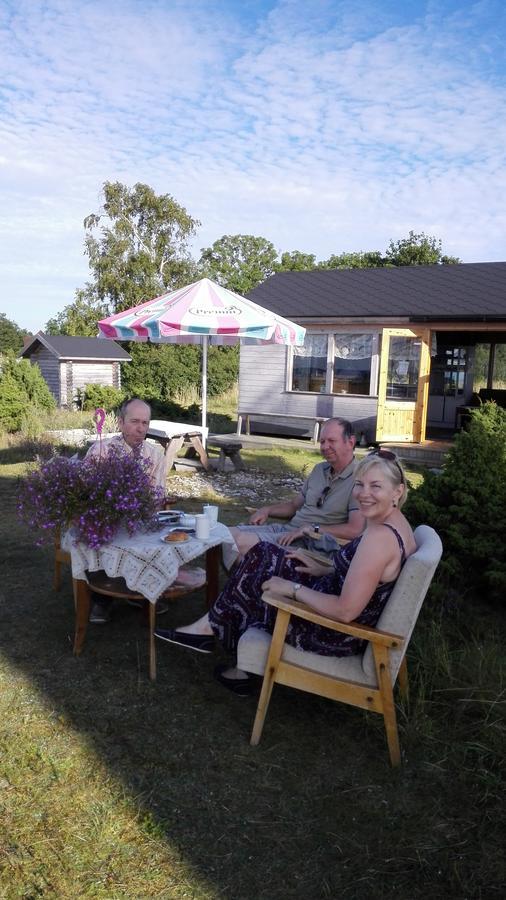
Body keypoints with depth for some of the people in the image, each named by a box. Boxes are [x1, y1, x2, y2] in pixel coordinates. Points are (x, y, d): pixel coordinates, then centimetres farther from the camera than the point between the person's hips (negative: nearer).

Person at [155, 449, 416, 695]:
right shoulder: (393, 520, 1)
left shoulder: (379, 536, -29)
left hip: (337, 637, -9)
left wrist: (294, 588, -20)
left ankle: (211, 627, 24)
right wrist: (325, 569, 7)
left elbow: (346, 611, -31)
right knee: (264, 555, 12)